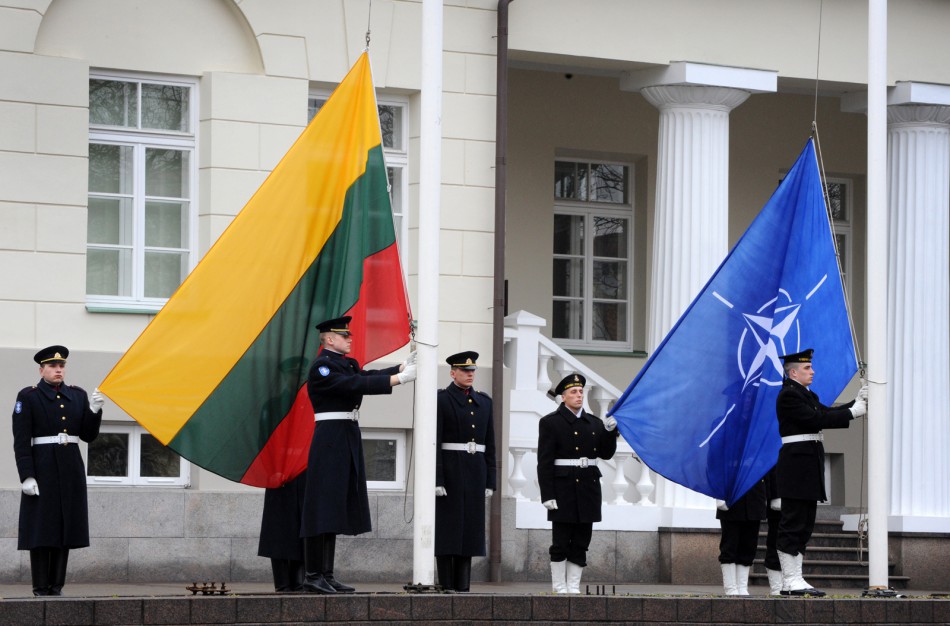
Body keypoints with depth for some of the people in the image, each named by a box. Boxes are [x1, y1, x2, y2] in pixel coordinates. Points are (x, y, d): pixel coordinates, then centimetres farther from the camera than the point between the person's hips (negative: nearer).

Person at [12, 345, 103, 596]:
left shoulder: (77, 395, 11)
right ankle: (41, 588, 0)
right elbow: (21, 441, -7)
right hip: (42, 469, -5)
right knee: (41, 529, -3)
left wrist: (94, 411, -7)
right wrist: (26, 476, -15)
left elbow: (88, 435, 11)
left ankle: (56, 586, 10)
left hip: (71, 471, 5)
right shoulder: (28, 397, -2)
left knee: (66, 527, 4)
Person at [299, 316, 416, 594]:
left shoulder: (346, 364, 18)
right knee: (323, 507, -10)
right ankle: (313, 575, -9)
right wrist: (400, 379, -23)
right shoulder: (322, 367, -11)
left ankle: (326, 574, 12)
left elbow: (368, 376, 5)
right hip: (330, 439, -10)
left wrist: (404, 366, -8)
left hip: (347, 441, 10)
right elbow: (355, 385, -21)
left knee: (337, 508, 9)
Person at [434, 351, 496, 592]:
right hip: (449, 472, -5)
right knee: (447, 528, -3)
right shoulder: (440, 400, -3)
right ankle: (446, 586, -1)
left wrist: (489, 480, 9)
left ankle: (462, 586, 8)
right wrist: (436, 480, -16)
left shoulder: (484, 401, 14)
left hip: (475, 472, 5)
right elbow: (434, 442, -9)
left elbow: (489, 443, 14)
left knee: (470, 529, 5)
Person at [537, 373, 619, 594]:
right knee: (561, 542, -2)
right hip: (563, 489, -5)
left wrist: (610, 431, -5)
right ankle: (560, 588, 3)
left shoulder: (594, 422, 14)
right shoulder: (550, 422, -1)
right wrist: (547, 495, -13)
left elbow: (606, 453, 12)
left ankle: (573, 587, 9)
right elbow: (544, 462, -6)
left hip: (588, 489, 5)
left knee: (581, 543, 5)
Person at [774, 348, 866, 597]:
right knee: (793, 523, -9)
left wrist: (857, 402, 3)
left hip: (809, 462, 11)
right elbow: (816, 419, -18)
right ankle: (791, 581, -8)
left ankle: (795, 580, 12)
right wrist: (851, 413, -15)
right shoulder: (788, 395, -11)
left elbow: (826, 413, 13)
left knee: (804, 524, 10)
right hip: (796, 461, -11)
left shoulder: (808, 395, 21)